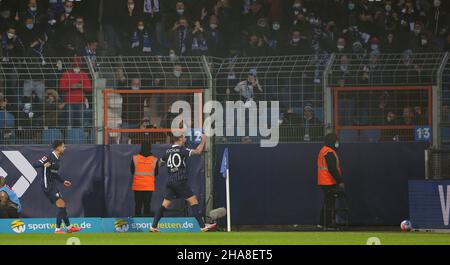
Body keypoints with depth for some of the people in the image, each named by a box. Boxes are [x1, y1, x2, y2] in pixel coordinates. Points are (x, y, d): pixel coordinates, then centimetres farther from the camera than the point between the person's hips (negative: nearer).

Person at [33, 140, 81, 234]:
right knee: (61, 204, -13)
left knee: (62, 205, 16)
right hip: (47, 186, -10)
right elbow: (35, 165, -21)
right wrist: (44, 164, -39)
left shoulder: (57, 159, 12)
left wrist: (63, 181, 29)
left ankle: (69, 227, 26)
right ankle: (58, 229, -10)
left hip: (53, 186, 10)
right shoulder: (49, 157, -15)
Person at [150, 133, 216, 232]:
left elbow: (160, 163, 24)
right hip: (180, 182, -6)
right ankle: (202, 226, -9)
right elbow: (198, 151, -10)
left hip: (170, 182, 6)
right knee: (193, 200, -3)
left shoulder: (168, 151, 11)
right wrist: (203, 141, 4)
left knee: (165, 204, 10)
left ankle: (153, 226, 7)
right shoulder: (182, 150, -8)